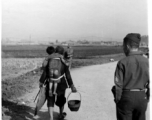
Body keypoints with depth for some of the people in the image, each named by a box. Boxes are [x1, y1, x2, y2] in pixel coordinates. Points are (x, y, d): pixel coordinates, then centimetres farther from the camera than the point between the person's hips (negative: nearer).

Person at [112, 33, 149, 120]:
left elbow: (118, 84, -13)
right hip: (142, 97, 4)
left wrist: (117, 99, -1)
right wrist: (147, 98, 11)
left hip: (126, 97, -4)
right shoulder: (146, 61, -4)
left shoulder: (123, 62, -15)